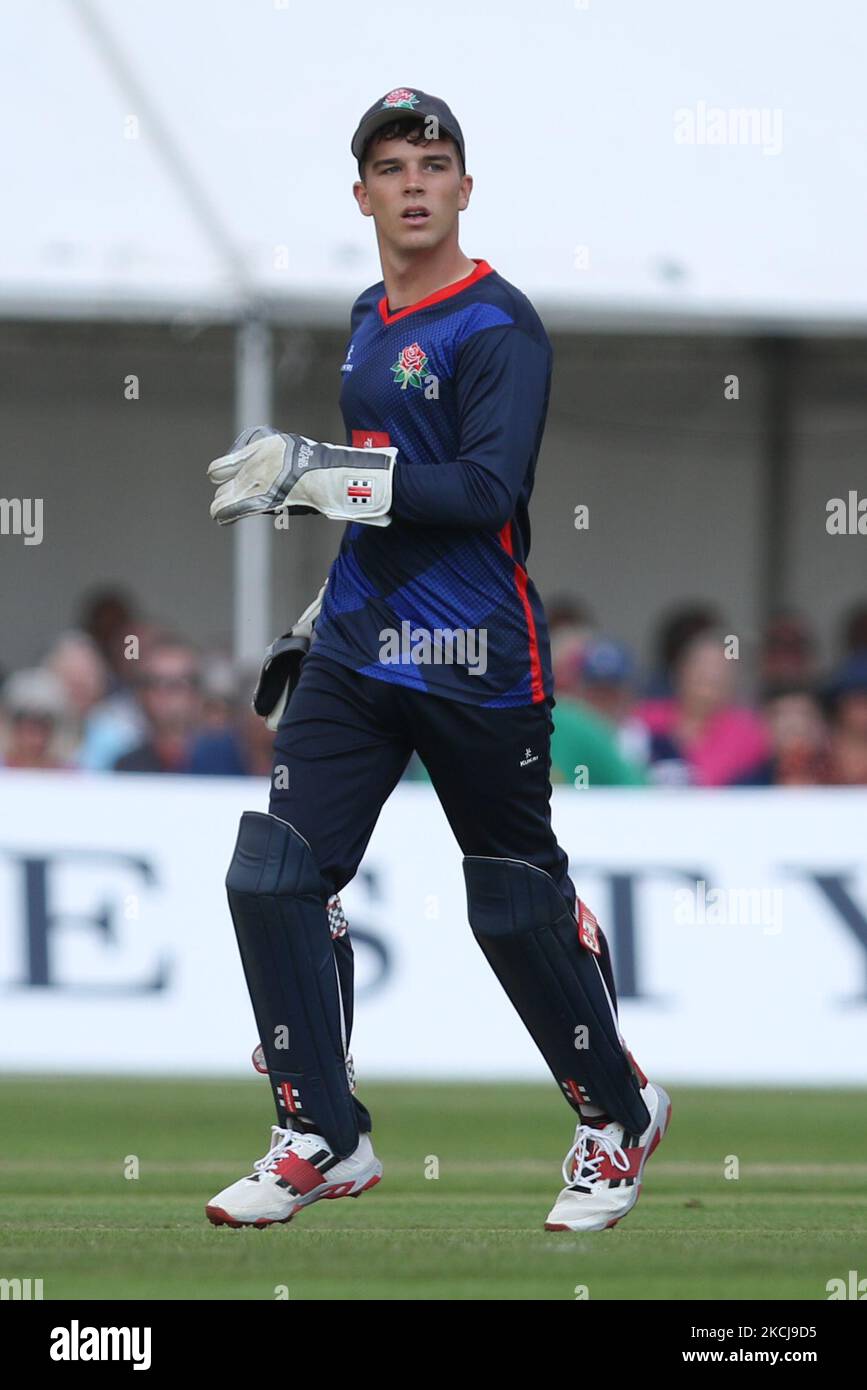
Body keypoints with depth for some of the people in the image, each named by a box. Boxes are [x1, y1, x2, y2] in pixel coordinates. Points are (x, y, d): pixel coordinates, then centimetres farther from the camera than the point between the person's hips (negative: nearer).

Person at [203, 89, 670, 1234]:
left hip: (476, 664, -7)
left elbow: (485, 489, -24)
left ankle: (618, 1114, 24)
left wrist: (315, 472, -27)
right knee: (273, 879, -4)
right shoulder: (370, 322, 13)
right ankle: (325, 1138, 4)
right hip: (359, 654, 7)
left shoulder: (498, 326, -13)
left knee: (519, 904, 3)